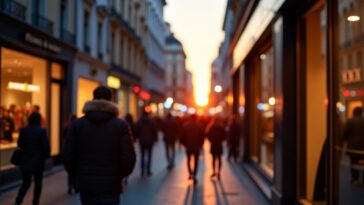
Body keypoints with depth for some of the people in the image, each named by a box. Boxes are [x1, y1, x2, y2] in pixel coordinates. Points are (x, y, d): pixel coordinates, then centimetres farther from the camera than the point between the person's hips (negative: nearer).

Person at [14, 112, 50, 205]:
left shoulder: (23, 130, -1)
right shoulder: (41, 131, -12)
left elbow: (19, 144, 6)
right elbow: (46, 146, -13)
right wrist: (46, 156, 5)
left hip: (25, 161, 3)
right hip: (37, 161, -3)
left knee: (26, 183, 12)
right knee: (38, 183, 12)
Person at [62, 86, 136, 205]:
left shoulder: (77, 124, 0)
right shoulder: (121, 125, -6)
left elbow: (67, 154, -2)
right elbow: (128, 157, -10)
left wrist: (76, 174, 14)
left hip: (86, 184, 3)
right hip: (110, 185, -2)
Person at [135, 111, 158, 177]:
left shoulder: (139, 122, -3)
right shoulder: (151, 122, -3)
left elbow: (137, 132, 0)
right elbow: (155, 131, 0)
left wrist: (137, 138, 12)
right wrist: (155, 139, 8)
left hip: (142, 141, 1)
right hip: (150, 141, 0)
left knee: (142, 156, 6)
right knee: (149, 156, 4)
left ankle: (143, 171, 1)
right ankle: (148, 170, 2)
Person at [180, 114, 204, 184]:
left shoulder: (186, 125, -6)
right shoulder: (200, 126, -5)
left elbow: (183, 136, -3)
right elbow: (202, 137, -3)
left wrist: (184, 144, 10)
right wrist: (201, 145, 8)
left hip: (188, 146, 0)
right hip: (197, 147, 0)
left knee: (188, 160, 18)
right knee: (196, 161, 7)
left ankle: (190, 173, 8)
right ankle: (194, 176, 2)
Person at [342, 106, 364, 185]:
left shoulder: (350, 121, -8)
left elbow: (344, 133, -8)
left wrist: (347, 140, 10)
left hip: (353, 146, -1)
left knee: (354, 162, 8)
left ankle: (355, 179, 11)